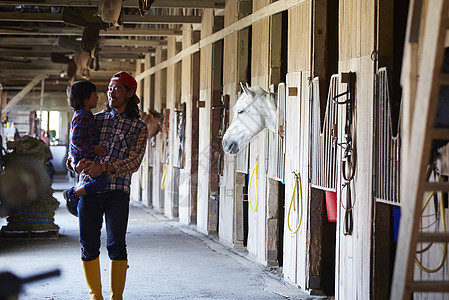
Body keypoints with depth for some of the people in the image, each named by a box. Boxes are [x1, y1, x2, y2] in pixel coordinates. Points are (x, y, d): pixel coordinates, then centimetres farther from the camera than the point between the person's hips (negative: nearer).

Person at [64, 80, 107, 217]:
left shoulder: (86, 115, 15)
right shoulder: (82, 117, -18)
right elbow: (76, 140, -25)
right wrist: (93, 149, -22)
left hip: (87, 158, 11)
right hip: (83, 158, -11)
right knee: (101, 180, -25)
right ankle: (73, 194, -10)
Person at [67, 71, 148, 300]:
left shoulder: (138, 127, 5)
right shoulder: (94, 120, 14)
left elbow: (133, 162, -5)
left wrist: (104, 167, -19)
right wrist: (77, 160, -9)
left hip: (117, 193, -3)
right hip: (89, 189, 3)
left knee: (116, 245, -7)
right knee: (88, 245, 3)